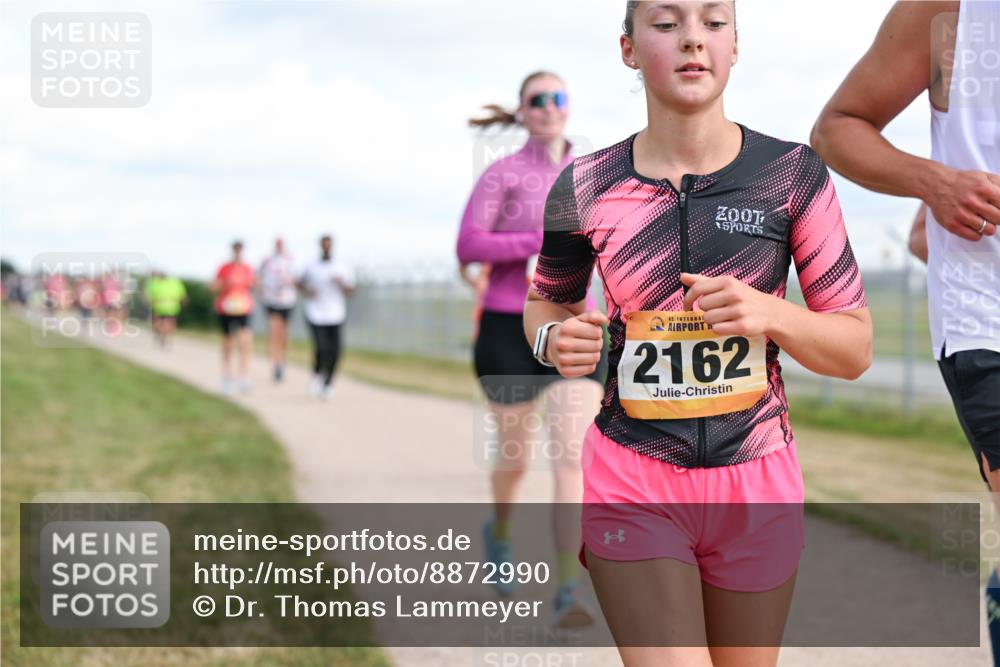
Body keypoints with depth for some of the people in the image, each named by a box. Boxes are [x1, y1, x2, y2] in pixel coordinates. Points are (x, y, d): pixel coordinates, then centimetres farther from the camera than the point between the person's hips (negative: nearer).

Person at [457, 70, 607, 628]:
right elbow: (468, 247, -15)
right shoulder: (502, 174, -4)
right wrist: (542, 243, -22)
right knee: (516, 458, 13)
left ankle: (569, 592, -19)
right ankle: (500, 531, 47)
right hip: (508, 331, -2)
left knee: (573, 457, -15)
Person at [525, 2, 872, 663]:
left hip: (757, 486, 1)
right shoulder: (586, 188, -3)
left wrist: (769, 313, -19)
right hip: (632, 486, -1)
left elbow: (856, 348, 0)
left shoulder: (794, 174, -4)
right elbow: (546, 301, 15)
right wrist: (556, 339, -8)